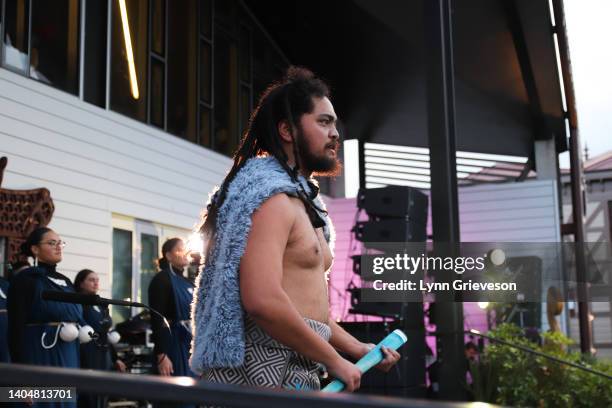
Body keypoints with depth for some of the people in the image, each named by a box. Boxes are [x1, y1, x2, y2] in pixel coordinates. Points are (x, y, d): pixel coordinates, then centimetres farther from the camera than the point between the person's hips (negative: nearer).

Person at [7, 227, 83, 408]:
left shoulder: (66, 282, 16)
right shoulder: (24, 280, -5)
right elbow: (17, 328, -12)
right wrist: (22, 373, -18)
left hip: (67, 360, 7)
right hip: (38, 359, -7)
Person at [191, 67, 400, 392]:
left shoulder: (301, 200, 18)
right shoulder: (270, 195, -13)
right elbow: (263, 301, -26)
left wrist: (358, 349, 15)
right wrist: (334, 360, -16)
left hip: (298, 375, 10)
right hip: (265, 374, -10)